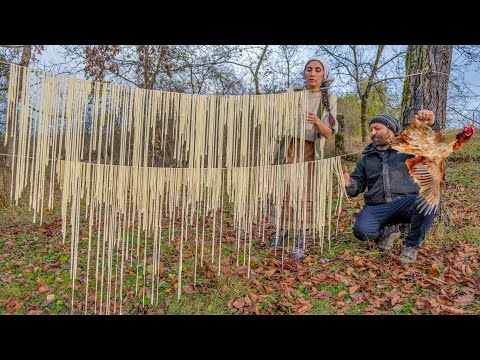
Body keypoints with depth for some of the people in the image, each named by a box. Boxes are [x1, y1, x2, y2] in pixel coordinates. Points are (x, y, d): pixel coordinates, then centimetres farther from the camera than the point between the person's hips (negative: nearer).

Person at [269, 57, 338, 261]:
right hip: (289, 146, 1)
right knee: (285, 189, 2)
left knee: (306, 193, -4)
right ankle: (283, 229, 18)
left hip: (311, 150, -1)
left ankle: (301, 240, 1)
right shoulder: (292, 93, 6)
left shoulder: (329, 99, 4)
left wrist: (317, 122, -22)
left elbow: (329, 133, -2)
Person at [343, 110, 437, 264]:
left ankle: (412, 245, -7)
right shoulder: (366, 158, 21)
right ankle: (388, 232, 9)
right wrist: (349, 184, -8)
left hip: (406, 202, -1)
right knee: (361, 230, -29)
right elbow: (358, 184, 17)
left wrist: (431, 125, -17)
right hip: (377, 207, 1)